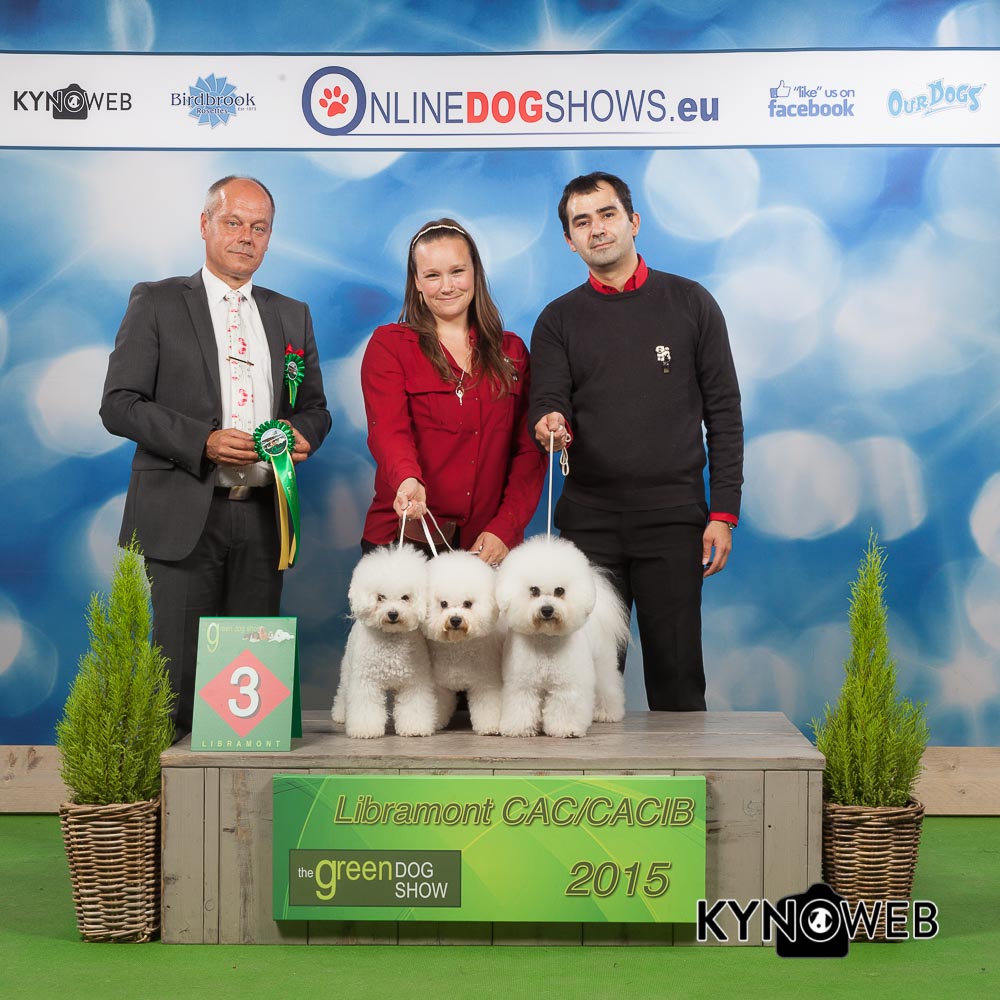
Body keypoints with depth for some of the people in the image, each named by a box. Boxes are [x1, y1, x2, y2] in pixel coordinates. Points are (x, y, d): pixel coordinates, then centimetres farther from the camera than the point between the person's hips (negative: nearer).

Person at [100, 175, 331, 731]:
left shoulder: (292, 316, 17)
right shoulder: (156, 303, 5)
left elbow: (315, 407, 22)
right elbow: (120, 405, -3)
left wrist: (303, 432, -3)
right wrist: (203, 442, -16)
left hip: (262, 517, 4)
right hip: (185, 518, -4)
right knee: (179, 671, -5)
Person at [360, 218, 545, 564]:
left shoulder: (512, 352, 11)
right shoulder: (389, 344, 3)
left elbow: (529, 449, 5)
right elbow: (388, 431, -12)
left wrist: (505, 529, -9)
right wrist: (408, 481, -34)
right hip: (403, 537, -2)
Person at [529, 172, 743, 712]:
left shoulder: (689, 303, 7)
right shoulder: (558, 319, 11)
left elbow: (723, 413, 5)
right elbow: (545, 403, 1)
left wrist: (723, 512, -3)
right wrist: (551, 426, -25)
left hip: (673, 517, -1)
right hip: (589, 519, 2)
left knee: (677, 676, 1)